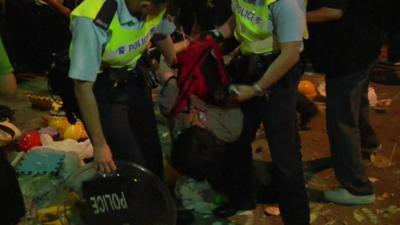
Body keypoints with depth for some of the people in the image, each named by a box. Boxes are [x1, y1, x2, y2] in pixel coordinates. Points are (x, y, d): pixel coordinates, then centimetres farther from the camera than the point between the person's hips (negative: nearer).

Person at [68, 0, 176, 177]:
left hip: (134, 81, 6)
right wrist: (99, 145, -23)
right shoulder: (94, 20, -33)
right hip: (100, 89, -6)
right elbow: (83, 87, -27)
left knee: (154, 160, 14)